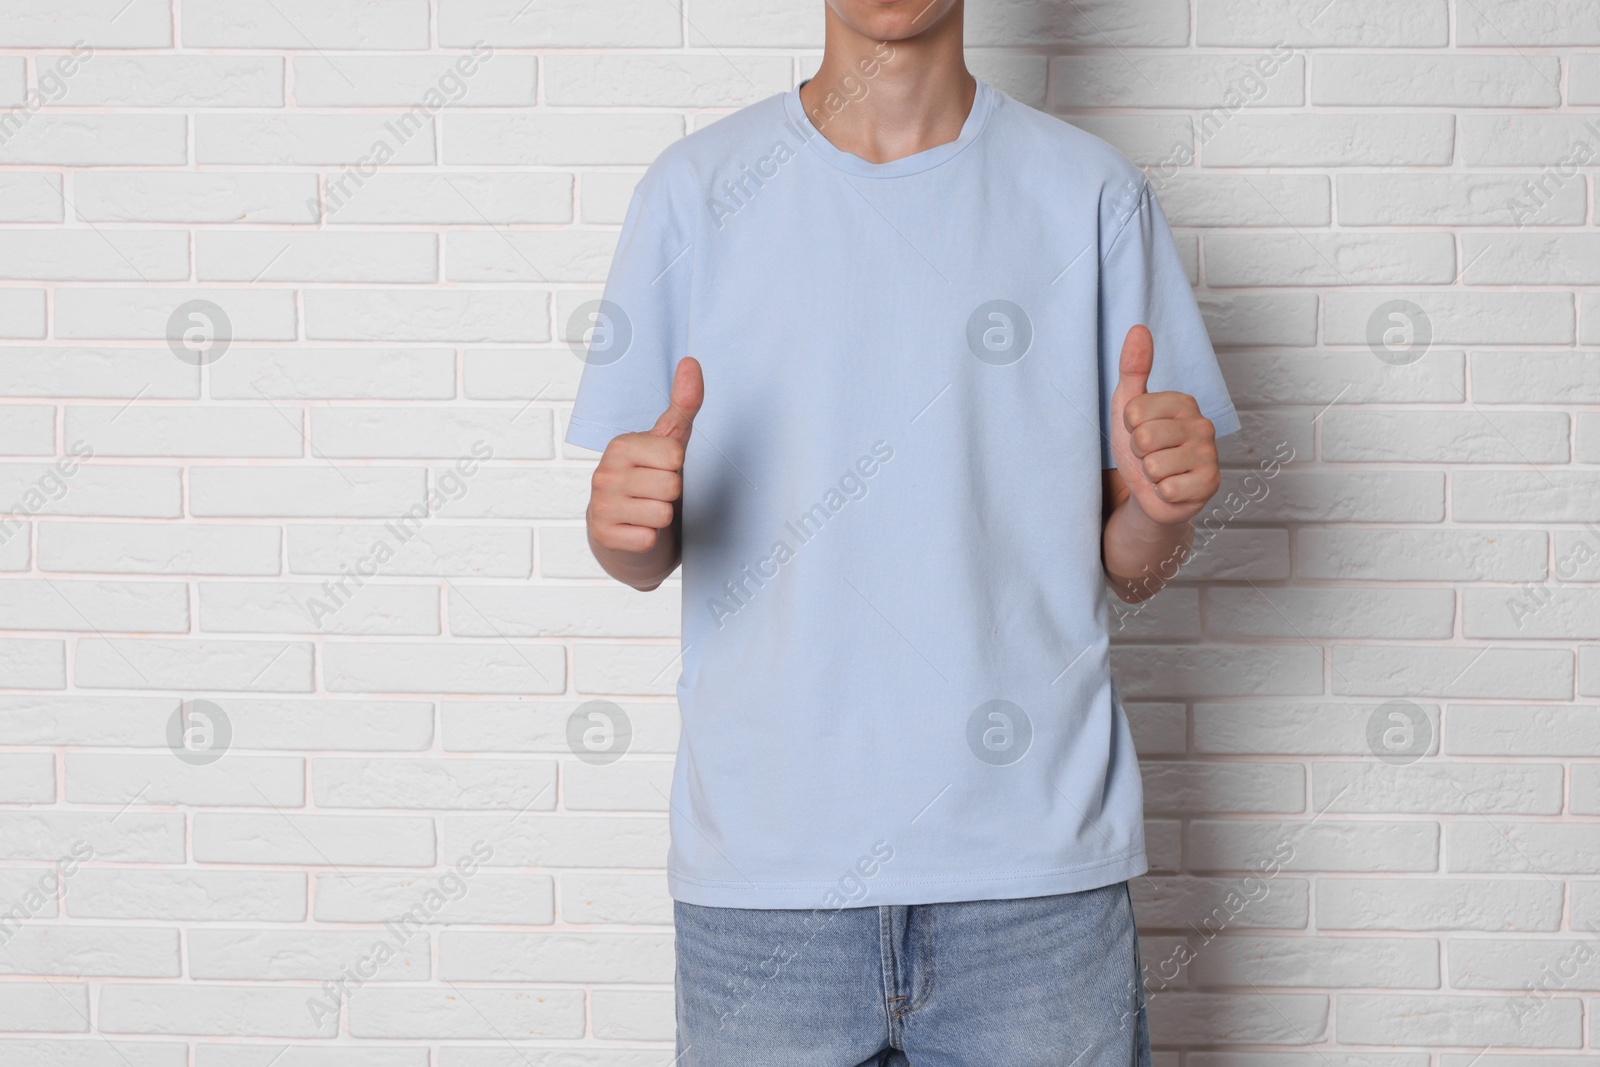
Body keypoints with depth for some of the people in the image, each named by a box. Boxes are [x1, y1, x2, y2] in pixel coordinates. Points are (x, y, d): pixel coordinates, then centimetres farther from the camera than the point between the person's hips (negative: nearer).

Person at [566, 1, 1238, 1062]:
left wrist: (1163, 506, -17)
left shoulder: (1093, 190, 2)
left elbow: (1129, 568, 5)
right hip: (762, 869, 1)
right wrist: (622, 521, -16)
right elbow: (647, 557, 6)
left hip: (1037, 863, 0)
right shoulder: (696, 189, 3)